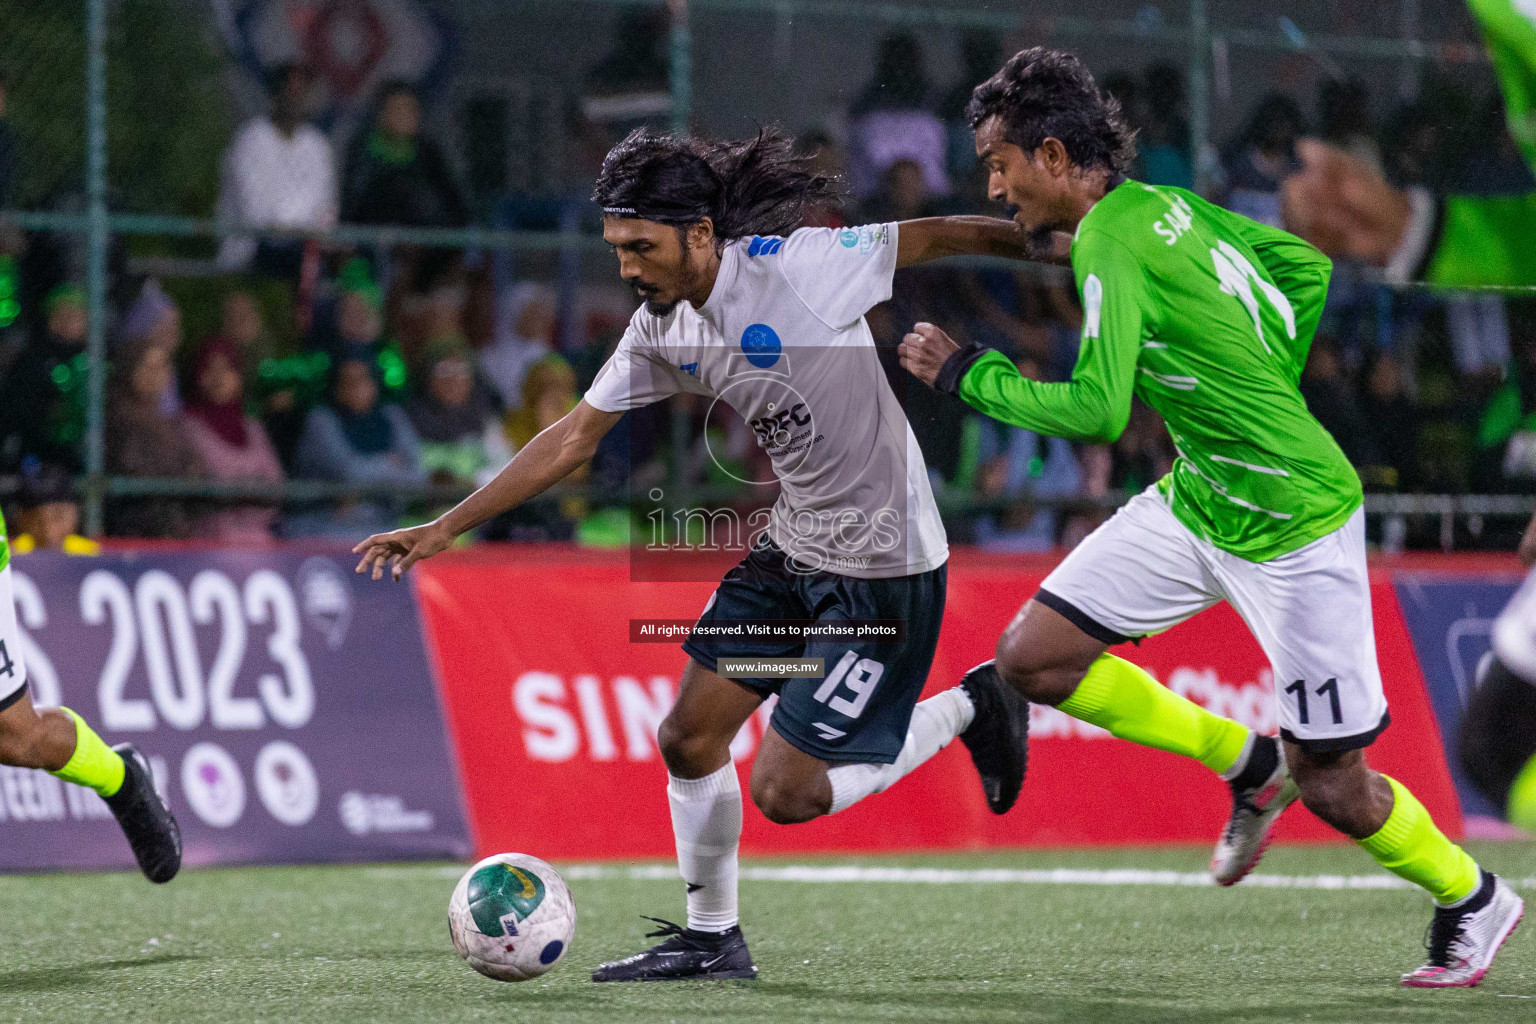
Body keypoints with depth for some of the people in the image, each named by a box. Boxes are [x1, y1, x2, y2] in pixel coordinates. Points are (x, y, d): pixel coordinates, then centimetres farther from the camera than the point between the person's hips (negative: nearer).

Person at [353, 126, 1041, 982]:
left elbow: (936, 236, -10)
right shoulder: (663, 330, 0)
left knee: (787, 795, -8)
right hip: (794, 549, 8)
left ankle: (969, 711, 12)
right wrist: (446, 528, 6)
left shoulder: (798, 266, -21)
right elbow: (576, 437, 8)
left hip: (886, 566, -8)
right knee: (688, 740, 6)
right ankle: (712, 939, 25)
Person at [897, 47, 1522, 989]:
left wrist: (967, 374, -17)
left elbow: (1094, 412, -30)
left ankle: (1473, 899, 26)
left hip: (1294, 526, -9)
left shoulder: (1112, 248, -22)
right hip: (1197, 498, 9)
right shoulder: (1164, 204, 3)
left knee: (1332, 787, 0)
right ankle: (1244, 762, 17)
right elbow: (1303, 265, 14)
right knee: (1031, 658, 1)